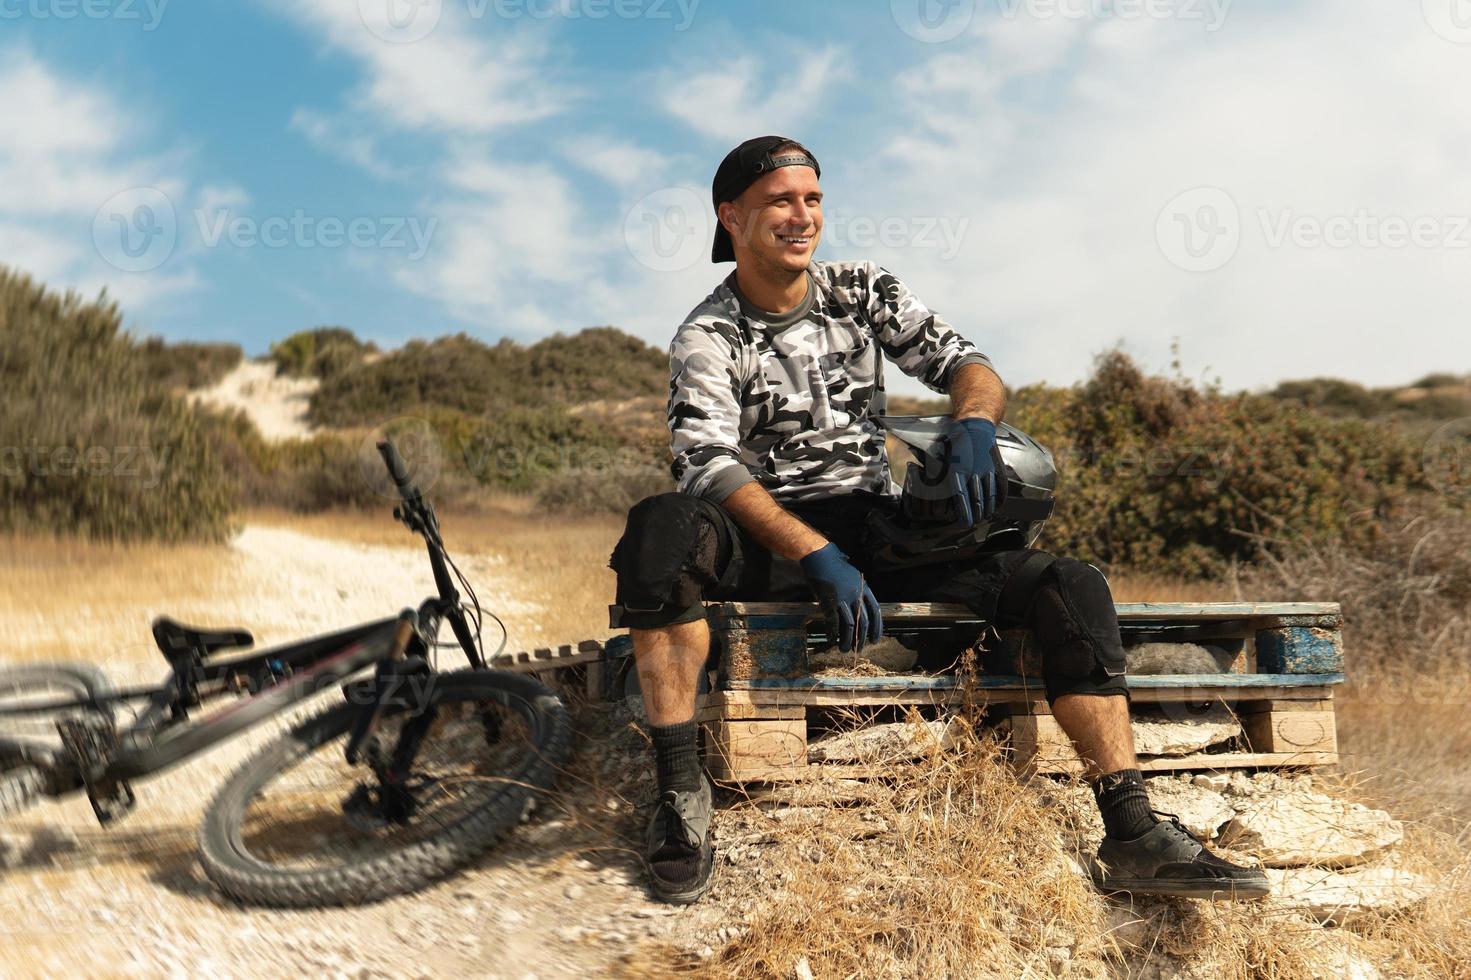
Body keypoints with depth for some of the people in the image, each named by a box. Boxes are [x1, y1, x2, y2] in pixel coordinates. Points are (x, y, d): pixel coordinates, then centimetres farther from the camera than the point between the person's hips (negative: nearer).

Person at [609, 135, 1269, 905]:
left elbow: (964, 363, 4)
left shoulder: (862, 292, 9)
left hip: (876, 527, 4)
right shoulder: (706, 338, -3)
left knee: (1071, 588, -15)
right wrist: (819, 557, -31)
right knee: (661, 528, -37)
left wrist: (973, 423, -22)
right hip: (767, 542, -3)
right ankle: (680, 791, -30)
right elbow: (711, 465, -18)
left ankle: (1133, 839, -16)